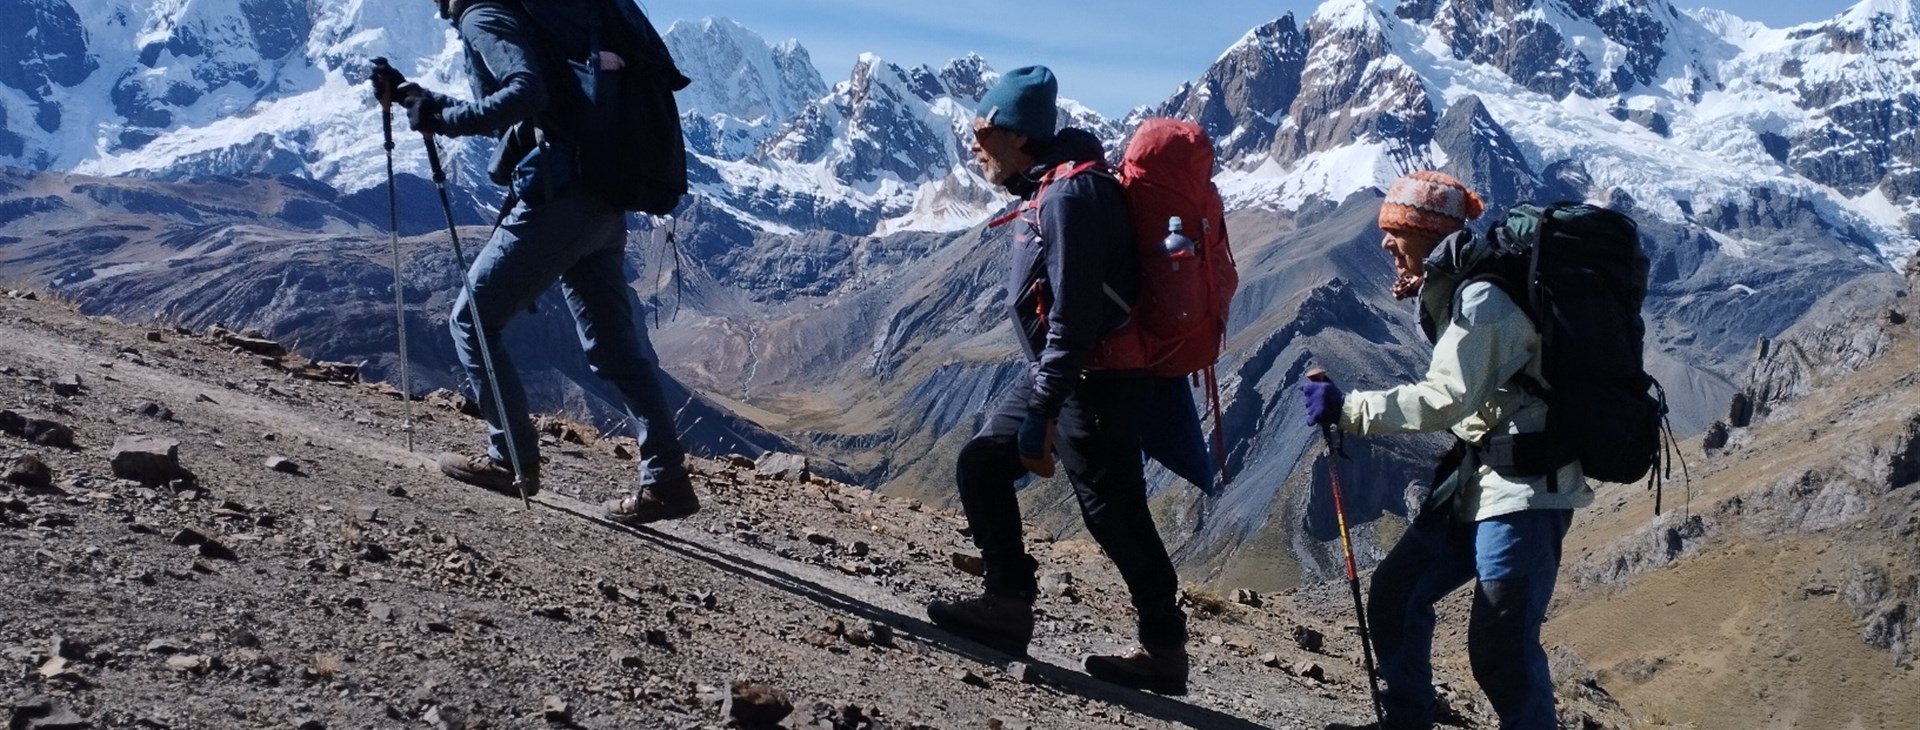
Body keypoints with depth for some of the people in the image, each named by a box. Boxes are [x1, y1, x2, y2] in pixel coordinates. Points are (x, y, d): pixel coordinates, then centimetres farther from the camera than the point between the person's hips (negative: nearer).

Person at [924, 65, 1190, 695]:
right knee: (982, 463, 10)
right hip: (1056, 372, 11)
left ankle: (1165, 651, 9)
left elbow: (1073, 316, -24)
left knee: (1113, 512, -3)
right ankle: (1008, 606, 15)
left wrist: (1040, 412, -23)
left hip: (1094, 382, -10)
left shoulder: (1071, 197, -21)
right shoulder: (1048, 189, 12)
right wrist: (1039, 397, 25)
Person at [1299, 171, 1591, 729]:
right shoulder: (1456, 291, 15)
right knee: (1396, 591, 14)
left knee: (1501, 645, -14)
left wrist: (1346, 408, -21)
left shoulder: (1481, 299, -17)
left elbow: (1445, 400, -24)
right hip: (1481, 479, 11)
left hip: (1524, 489, -11)